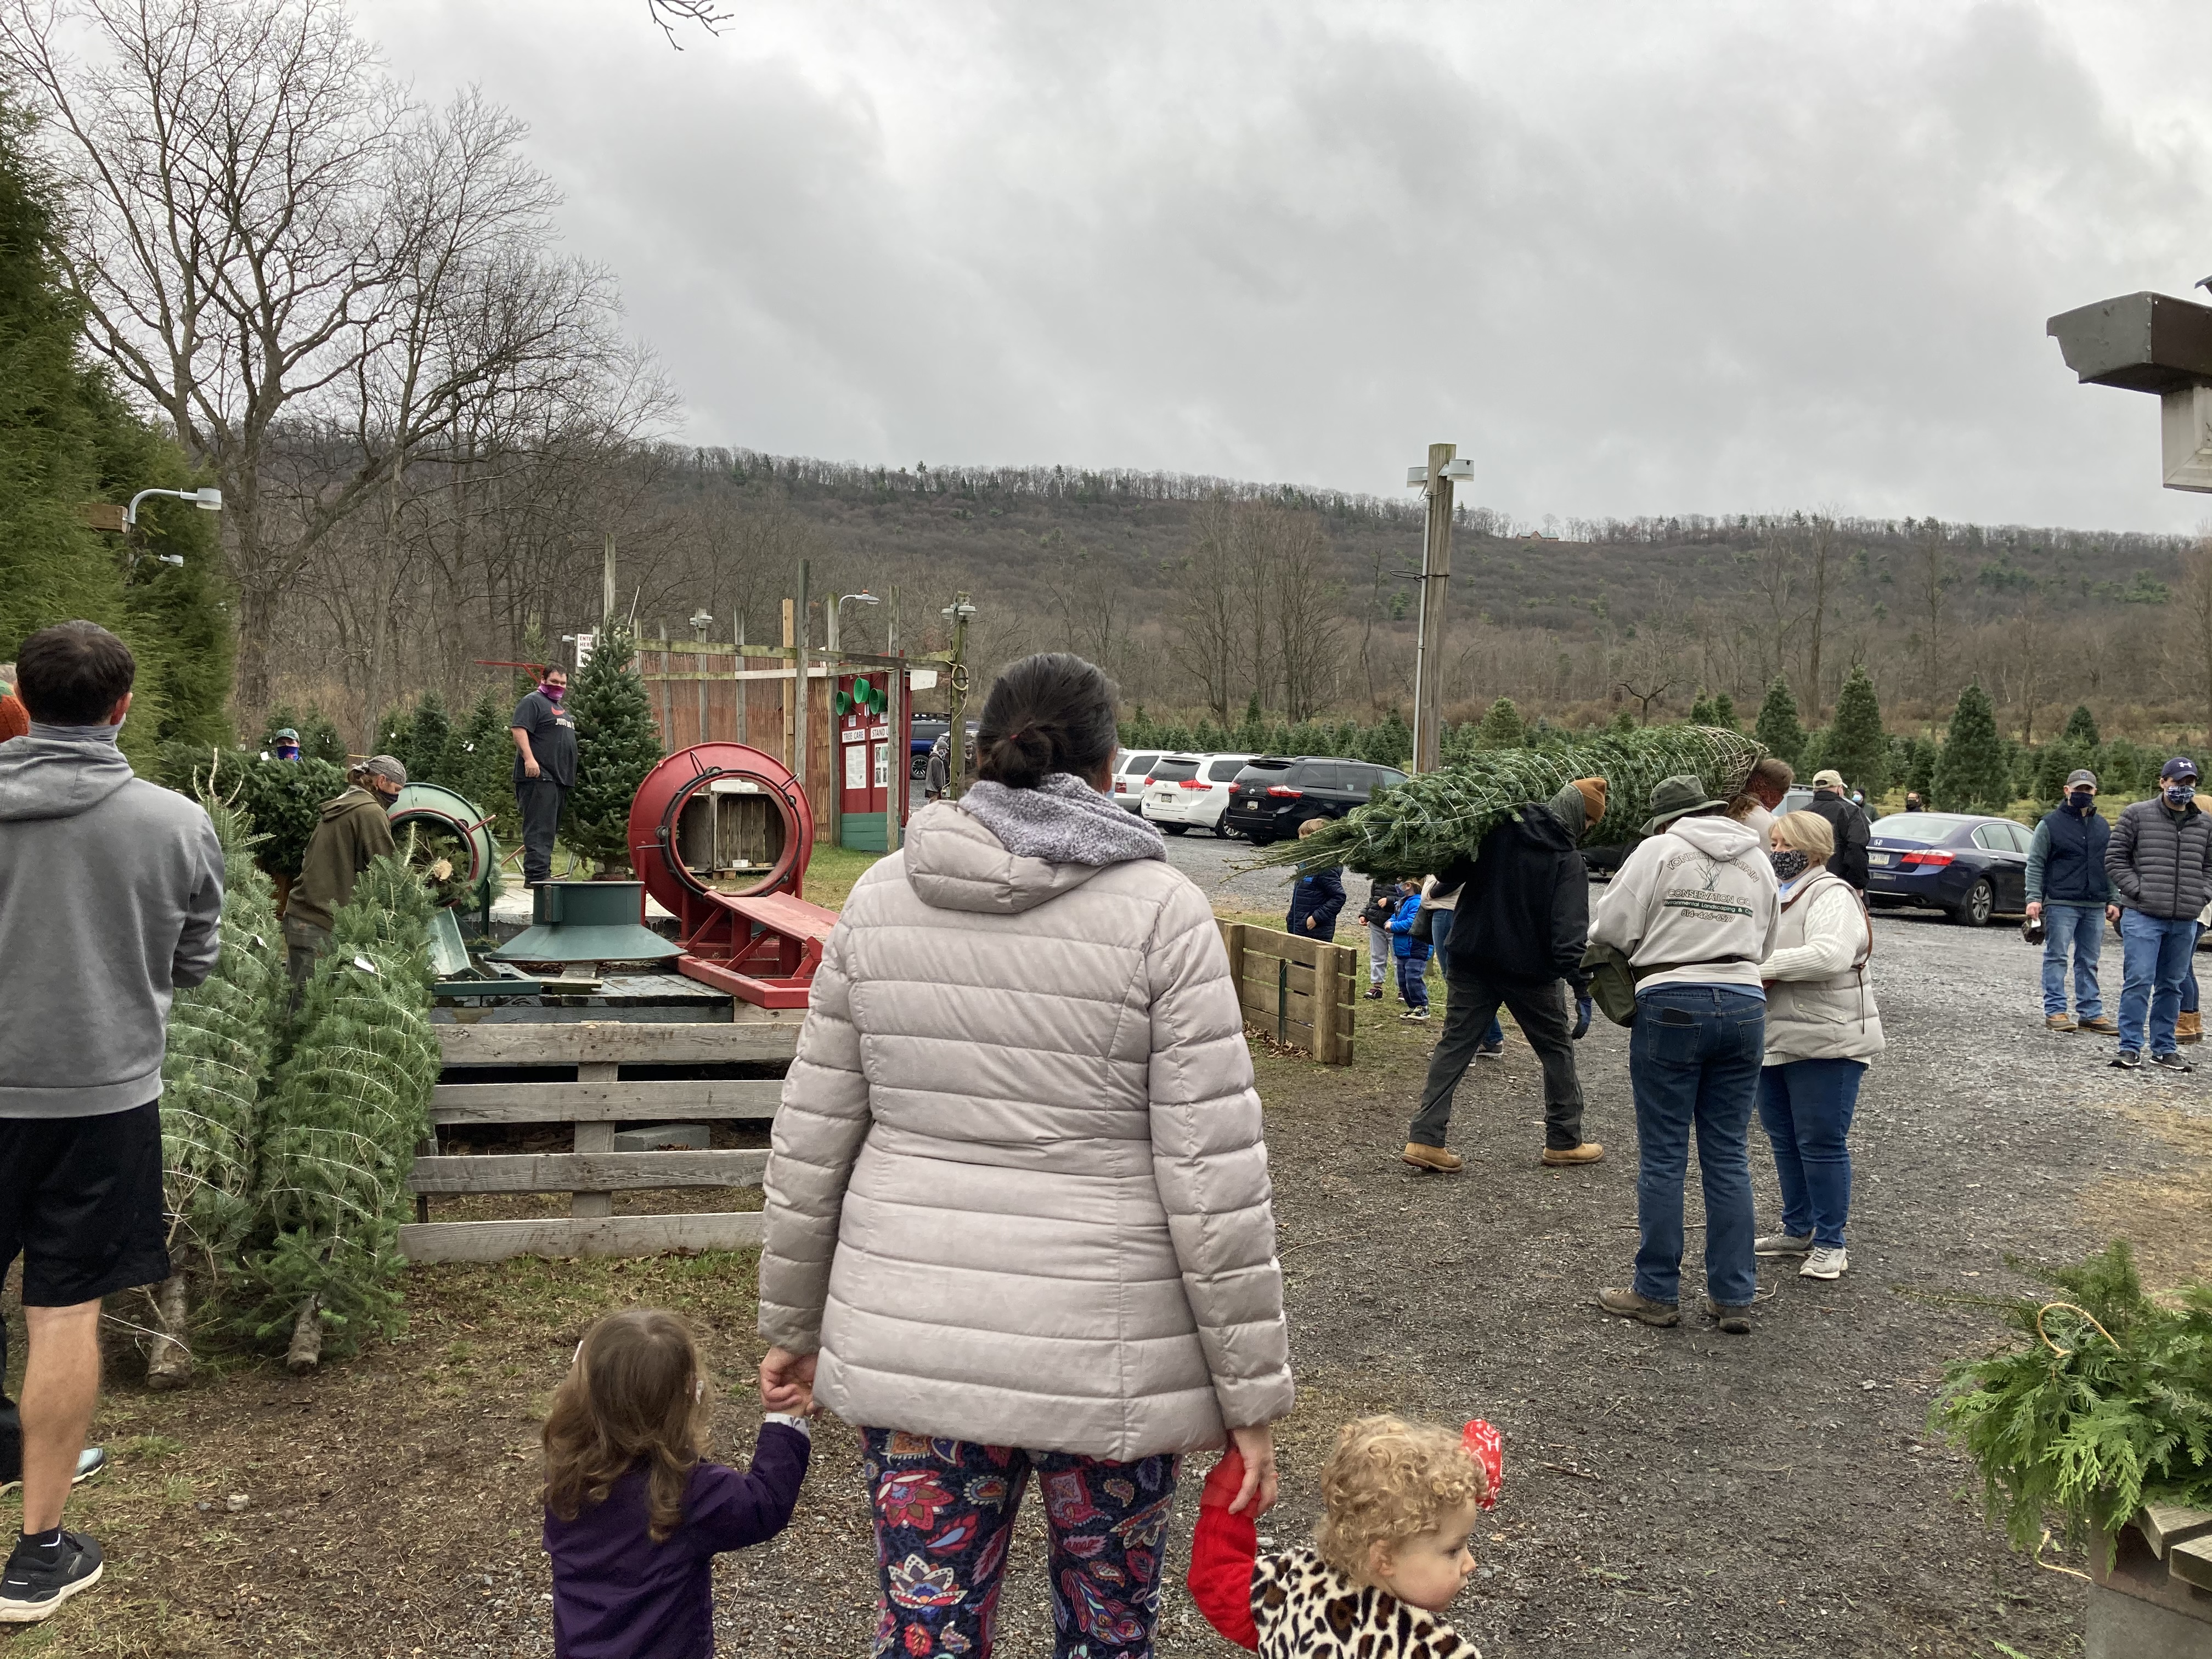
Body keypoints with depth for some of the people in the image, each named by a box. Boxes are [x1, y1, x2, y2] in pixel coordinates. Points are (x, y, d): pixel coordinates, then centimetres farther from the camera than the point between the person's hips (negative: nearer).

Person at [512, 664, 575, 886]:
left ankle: (542, 873, 14)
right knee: (540, 827, -15)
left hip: (560, 777, 10)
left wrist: (569, 775, 27)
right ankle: (537, 874, -19)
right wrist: (529, 758, -27)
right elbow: (519, 730, -15)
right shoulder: (532, 702, -3)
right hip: (539, 776, -10)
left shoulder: (560, 708, 27)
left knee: (550, 828, 10)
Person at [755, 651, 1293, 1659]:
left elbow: (811, 1143, 4)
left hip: (910, 1343, 3)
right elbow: (1215, 1177, -13)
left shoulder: (881, 898, -1)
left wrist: (792, 1326, 16)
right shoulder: (1160, 910, -11)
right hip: (1105, 1357, -2)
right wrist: (1253, 1395, -4)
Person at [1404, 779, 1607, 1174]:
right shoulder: (1567, 860, -12)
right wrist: (1582, 989, -19)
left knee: (1455, 1044, 6)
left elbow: (1451, 873, 3)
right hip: (1530, 970, -3)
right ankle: (1564, 1141, 23)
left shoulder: (1498, 829, -2)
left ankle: (1425, 1139, -2)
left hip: (1470, 961, 4)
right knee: (1557, 1048, 15)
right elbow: (1569, 931, -19)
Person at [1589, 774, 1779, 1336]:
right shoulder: (1758, 863, 15)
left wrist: (1645, 949, 15)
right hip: (1744, 1004, 5)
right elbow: (1765, 948, 17)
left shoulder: (1659, 850, -2)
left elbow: (1611, 928, -5)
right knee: (1728, 1158, 10)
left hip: (1672, 1004, -5)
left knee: (1662, 1158, 3)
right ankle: (1733, 1298, 13)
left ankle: (1657, 1294, 9)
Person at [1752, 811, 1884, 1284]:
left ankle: (1829, 1244, 8)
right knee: (1782, 1137, 15)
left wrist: (1764, 966, -23)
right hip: (1775, 1039, 9)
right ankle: (1798, 1230, 29)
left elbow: (1831, 955, -29)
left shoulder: (1832, 896, -13)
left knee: (1822, 1142, -2)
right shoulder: (1772, 893, 15)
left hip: (1827, 1041, -9)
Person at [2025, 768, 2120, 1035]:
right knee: (2056, 958, -4)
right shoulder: (2051, 824, 0)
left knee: (2089, 962, 8)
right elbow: (2035, 864, -3)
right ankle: (2055, 1011, -2)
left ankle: (2090, 1013, 11)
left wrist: (2112, 901, 12)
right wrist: (2034, 898, -11)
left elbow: (2109, 867, 20)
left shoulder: (2103, 828, 16)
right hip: (2060, 904, -5)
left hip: (2095, 907, 5)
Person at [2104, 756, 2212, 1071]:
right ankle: (2130, 1048, -2)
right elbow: (2115, 859, 0)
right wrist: (2139, 890, -10)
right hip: (2143, 916, -4)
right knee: (2139, 982, -8)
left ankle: (2164, 1048, 20)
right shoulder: (2137, 815, 0)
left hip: (2185, 921, 4)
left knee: (2172, 985, 11)